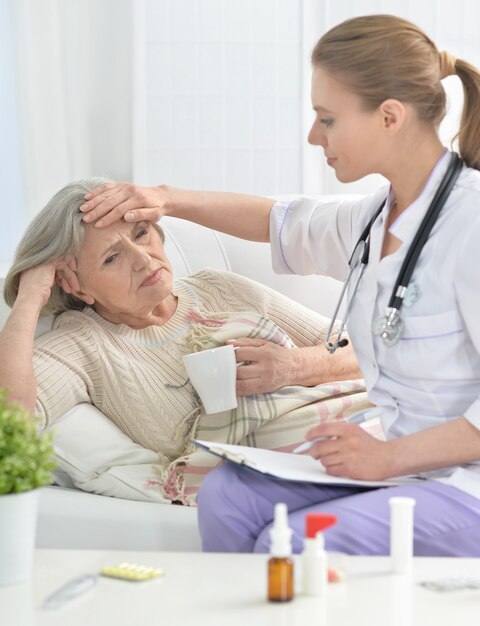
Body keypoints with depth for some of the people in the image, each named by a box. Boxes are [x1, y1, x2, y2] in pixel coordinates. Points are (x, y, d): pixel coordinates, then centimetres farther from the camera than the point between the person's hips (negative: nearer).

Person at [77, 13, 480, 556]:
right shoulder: (378, 216, 11)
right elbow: (282, 222, 30)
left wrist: (389, 455, -21)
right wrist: (166, 199, 21)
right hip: (401, 465, 8)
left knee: (291, 547, -27)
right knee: (226, 495, -14)